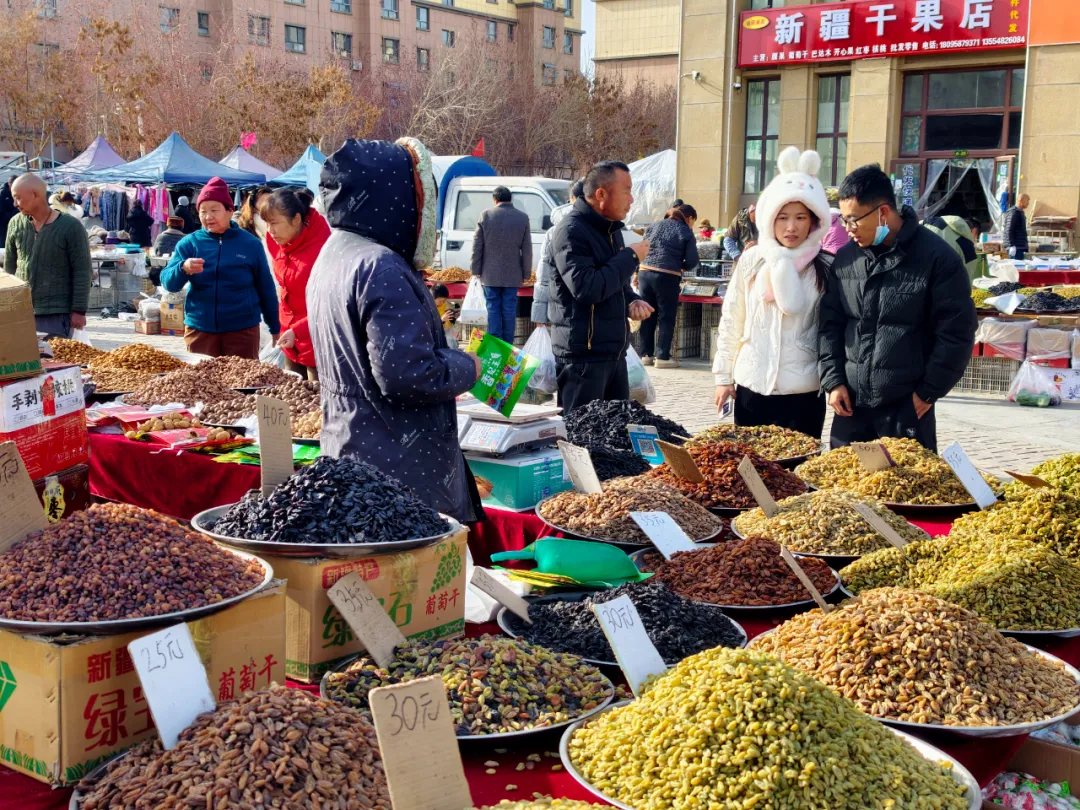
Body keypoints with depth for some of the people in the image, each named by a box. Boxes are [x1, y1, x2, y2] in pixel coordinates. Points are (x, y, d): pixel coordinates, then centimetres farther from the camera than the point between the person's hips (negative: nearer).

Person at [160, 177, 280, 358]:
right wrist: (183, 268, -27)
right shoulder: (189, 243, 2)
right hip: (199, 329, 1)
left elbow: (266, 289, 7)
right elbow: (168, 283, -6)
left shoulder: (250, 244, 0)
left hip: (242, 330, -1)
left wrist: (276, 329, 9)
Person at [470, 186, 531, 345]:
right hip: (513, 275, 1)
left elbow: (477, 246, -2)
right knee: (509, 310, 5)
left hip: (490, 274, -1)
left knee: (493, 309, 4)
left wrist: (476, 270, 5)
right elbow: (527, 249, 0)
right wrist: (525, 273, 8)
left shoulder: (486, 215, -5)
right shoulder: (523, 218, -2)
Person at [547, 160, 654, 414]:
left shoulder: (612, 229, 16)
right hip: (582, 355, -9)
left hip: (615, 352, 9)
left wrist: (632, 302, 3)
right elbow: (586, 287, -27)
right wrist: (631, 257, -16)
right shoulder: (571, 231, -14)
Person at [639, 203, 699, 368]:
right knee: (666, 318, 4)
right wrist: (681, 266, 17)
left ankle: (646, 354, 17)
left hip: (645, 273, 5)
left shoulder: (654, 226, 15)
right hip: (667, 277, -5)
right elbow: (692, 261, -3)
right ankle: (662, 357, 4)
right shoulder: (686, 232, 1)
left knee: (648, 316, 13)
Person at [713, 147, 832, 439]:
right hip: (751, 386, 2)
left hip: (803, 392, -2)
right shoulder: (752, 259, 3)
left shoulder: (825, 267, -2)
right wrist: (724, 375, 8)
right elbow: (731, 322, 8)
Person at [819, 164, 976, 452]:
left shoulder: (937, 258, -10)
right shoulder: (845, 258, 6)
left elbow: (956, 332, -8)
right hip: (851, 405, 4)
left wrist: (928, 392, -7)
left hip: (908, 407, -4)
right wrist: (833, 381, 2)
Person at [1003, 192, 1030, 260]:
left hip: (1020, 247, 10)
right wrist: (1012, 246, -24)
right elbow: (1009, 230, -19)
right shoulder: (1014, 213, -11)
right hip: (1015, 247, -10)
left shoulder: (1020, 212, 20)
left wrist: (1025, 248, 22)